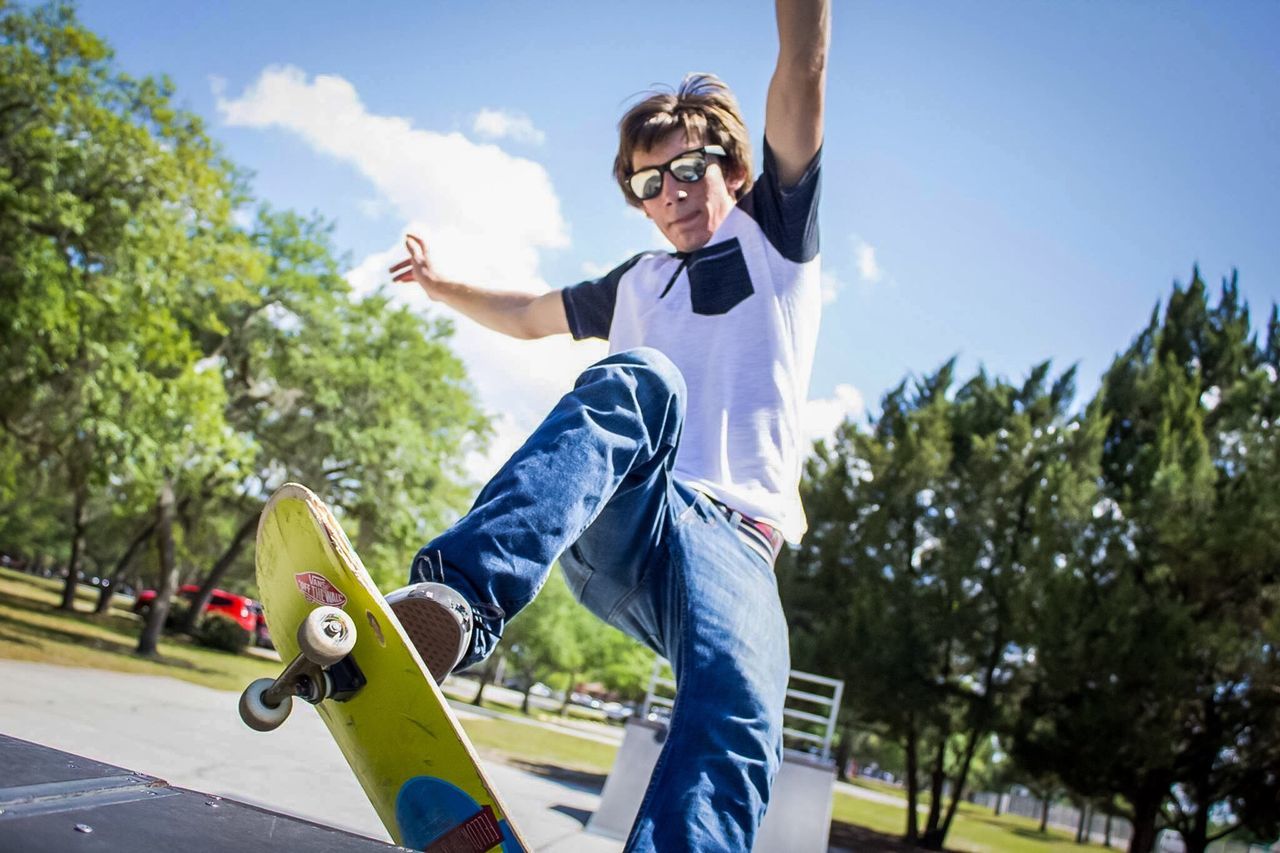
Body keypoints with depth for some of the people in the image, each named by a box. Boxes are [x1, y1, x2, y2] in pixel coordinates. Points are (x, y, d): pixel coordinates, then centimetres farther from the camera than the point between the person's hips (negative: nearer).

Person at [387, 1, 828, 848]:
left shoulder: (776, 237, 20)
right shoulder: (637, 283, 30)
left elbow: (804, 72, 9)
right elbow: (530, 315, 47)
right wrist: (438, 284, 43)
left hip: (732, 541, -2)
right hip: (618, 525, 2)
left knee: (735, 723, -32)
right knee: (637, 381, -32)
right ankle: (460, 599, -52)